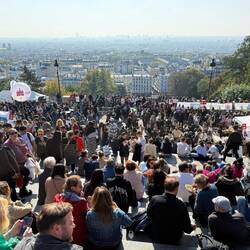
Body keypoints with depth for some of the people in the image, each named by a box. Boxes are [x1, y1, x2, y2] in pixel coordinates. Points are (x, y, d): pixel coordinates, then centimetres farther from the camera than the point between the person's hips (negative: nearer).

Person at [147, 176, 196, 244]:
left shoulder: (154, 199, -23)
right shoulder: (181, 205, -28)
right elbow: (187, 229, -15)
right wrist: (192, 227, 9)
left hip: (156, 238, 1)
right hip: (174, 240, -1)